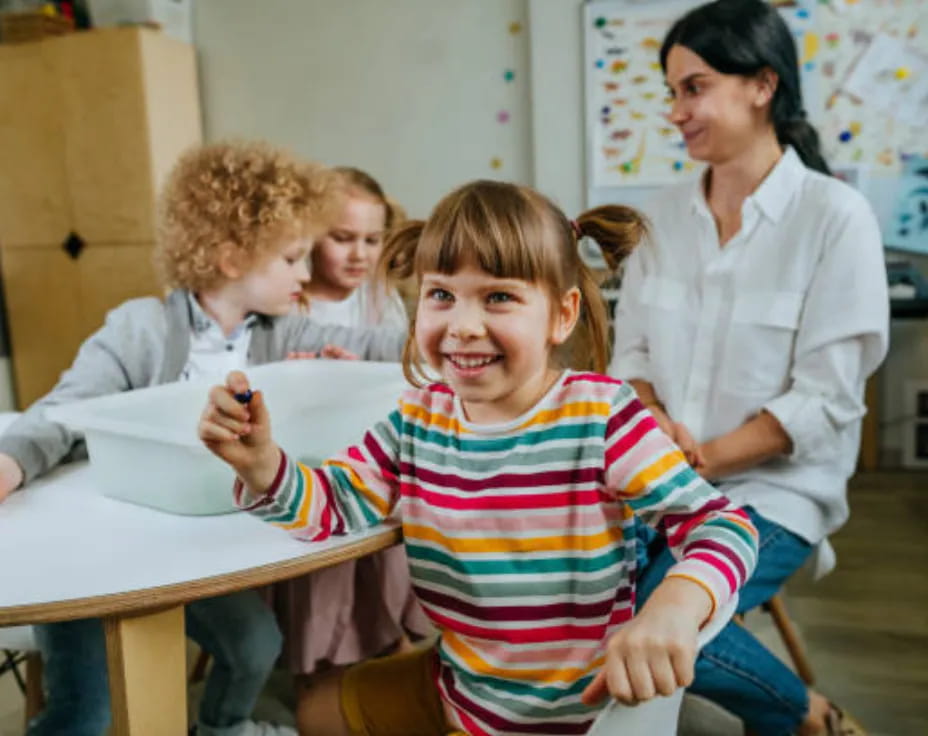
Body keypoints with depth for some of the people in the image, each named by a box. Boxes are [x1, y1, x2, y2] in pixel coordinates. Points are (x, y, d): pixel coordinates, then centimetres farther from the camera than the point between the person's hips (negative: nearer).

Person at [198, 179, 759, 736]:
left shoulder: (602, 416, -23)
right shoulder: (418, 420, -8)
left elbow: (722, 525, -22)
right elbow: (329, 506, -2)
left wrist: (677, 605, -44)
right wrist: (260, 461, -23)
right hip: (455, 682, 6)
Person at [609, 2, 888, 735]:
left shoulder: (835, 215, -9)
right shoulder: (668, 213, 6)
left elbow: (824, 398, -13)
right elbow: (632, 351, 7)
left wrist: (704, 459, -19)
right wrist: (655, 427, -12)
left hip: (774, 488, -4)